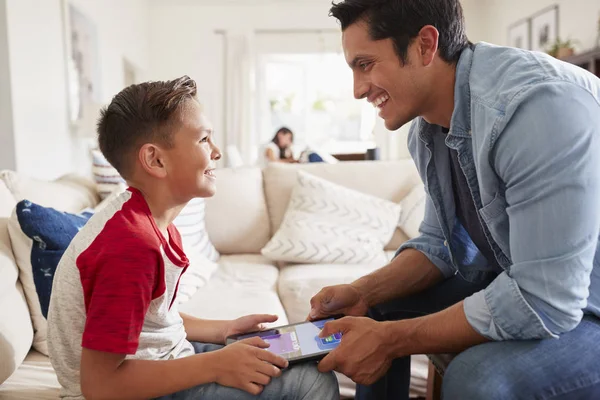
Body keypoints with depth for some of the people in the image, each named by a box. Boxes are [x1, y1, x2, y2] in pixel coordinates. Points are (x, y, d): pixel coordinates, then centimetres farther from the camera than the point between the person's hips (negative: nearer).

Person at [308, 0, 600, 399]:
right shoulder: (427, 127, -3)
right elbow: (440, 242, 5)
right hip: (512, 281, 8)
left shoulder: (539, 107, -30)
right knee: (375, 305, 6)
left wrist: (390, 340, -23)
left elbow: (543, 302, -30)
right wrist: (362, 291, -11)